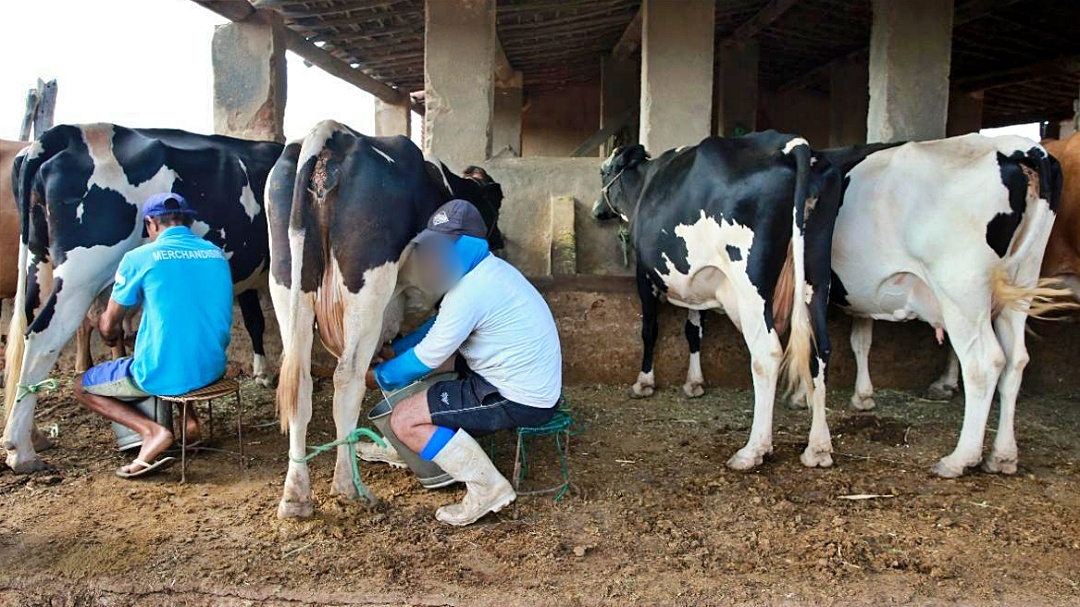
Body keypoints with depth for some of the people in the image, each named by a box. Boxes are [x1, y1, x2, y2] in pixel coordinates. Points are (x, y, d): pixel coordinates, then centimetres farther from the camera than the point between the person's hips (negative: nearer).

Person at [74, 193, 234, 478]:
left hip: (161, 376, -5)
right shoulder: (217, 255, 5)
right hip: (213, 370, 6)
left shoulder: (139, 258, -8)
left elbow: (109, 328, 2)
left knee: (83, 386, 20)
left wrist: (106, 323, 28)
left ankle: (152, 431, -3)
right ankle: (189, 421, 19)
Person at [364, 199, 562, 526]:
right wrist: (392, 350, 14)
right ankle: (409, 448, 35)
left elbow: (424, 360, -14)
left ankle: (487, 488, -3)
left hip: (519, 401, -10)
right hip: (537, 384, 10)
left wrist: (376, 375, 2)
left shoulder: (470, 290, -23)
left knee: (404, 419, -7)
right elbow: (440, 324, 20)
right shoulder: (491, 268, 8)